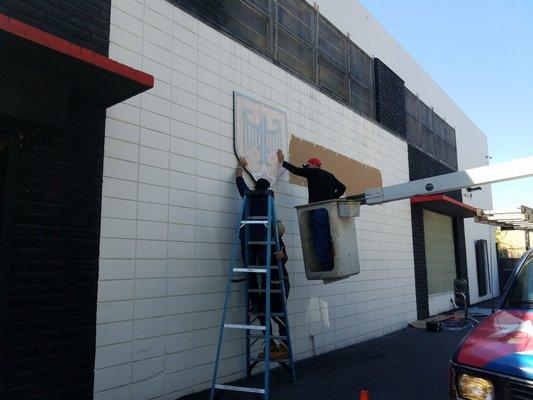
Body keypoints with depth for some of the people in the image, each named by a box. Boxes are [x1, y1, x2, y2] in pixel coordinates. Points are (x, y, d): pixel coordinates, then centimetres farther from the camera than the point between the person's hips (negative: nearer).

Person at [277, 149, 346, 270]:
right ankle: (334, 266, 6)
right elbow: (342, 188, 25)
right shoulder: (330, 176, 22)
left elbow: (295, 170, 10)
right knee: (328, 240, 9)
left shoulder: (313, 172, 3)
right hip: (331, 210, 7)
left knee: (320, 241, -6)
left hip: (319, 211, -7)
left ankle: (327, 268, -8)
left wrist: (282, 161, 23)